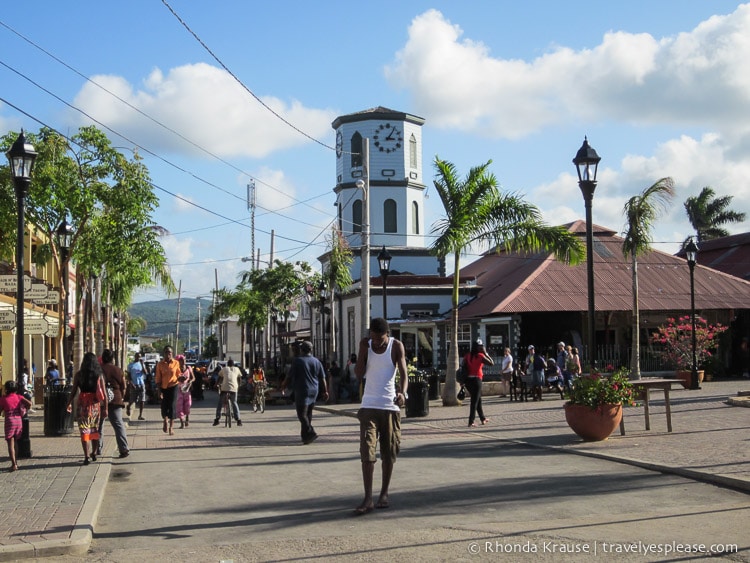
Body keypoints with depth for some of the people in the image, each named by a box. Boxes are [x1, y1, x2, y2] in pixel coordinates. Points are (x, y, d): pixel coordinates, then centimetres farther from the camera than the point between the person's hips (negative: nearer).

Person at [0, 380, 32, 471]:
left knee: (10, 444, -3)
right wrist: (24, 411, 9)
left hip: (9, 421, -4)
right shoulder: (19, 397, 4)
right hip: (19, 421, 4)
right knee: (15, 443, 19)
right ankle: (15, 462, 25)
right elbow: (29, 403, -7)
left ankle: (14, 464, -13)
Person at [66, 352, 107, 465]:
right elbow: (104, 393, -3)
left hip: (83, 404, -2)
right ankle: (94, 453, 26)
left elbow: (74, 391, -2)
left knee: (84, 430, 0)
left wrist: (69, 403, 11)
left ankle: (86, 457, -7)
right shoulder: (99, 375, 0)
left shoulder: (79, 374, -3)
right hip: (96, 405, 2)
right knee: (95, 429, 16)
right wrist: (105, 408, 0)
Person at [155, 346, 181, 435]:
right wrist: (159, 391, -7)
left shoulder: (176, 363, 0)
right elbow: (158, 378, -1)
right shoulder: (160, 364, -2)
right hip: (163, 387, 1)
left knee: (171, 406, -2)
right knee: (164, 405, 2)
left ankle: (171, 427, 6)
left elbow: (178, 375, 10)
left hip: (173, 387, -1)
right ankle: (166, 420, 33)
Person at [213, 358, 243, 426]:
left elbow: (219, 378, 21)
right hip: (234, 388, 1)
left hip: (224, 388, -1)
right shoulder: (237, 369, 19)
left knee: (220, 403, 11)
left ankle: (217, 419, 3)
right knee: (234, 403, 15)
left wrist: (217, 384, 35)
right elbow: (239, 378, 25)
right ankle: (238, 419, 6)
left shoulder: (224, 369, 17)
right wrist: (238, 386, 40)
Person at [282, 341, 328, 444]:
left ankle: (311, 433, -21)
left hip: (302, 391, -6)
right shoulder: (316, 361, 8)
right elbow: (322, 378, 9)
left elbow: (289, 376, -4)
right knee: (308, 414, 15)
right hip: (314, 391, 6)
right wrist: (325, 391, 15)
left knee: (302, 414, -7)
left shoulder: (298, 361, -8)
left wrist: (284, 386, 10)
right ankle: (305, 435, 21)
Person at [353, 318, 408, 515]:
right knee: (366, 452, -8)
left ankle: (384, 494, 21)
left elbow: (403, 373, -12)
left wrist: (402, 392, -32)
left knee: (389, 453, 7)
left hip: (390, 406, -1)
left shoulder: (396, 346, -4)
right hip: (369, 406, 1)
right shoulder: (366, 345, 1)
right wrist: (363, 349, -15)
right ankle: (368, 499, -7)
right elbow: (359, 374, -4)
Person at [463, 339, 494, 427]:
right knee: (475, 401, -2)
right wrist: (486, 353, 1)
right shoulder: (480, 356, -9)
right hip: (476, 379, -6)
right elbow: (492, 363, -4)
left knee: (478, 399, 21)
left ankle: (483, 418, 32)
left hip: (468, 379, 6)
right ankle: (471, 422, -6)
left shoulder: (467, 356, 7)